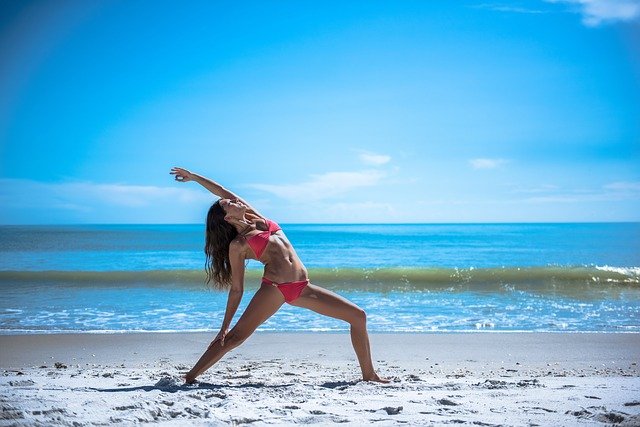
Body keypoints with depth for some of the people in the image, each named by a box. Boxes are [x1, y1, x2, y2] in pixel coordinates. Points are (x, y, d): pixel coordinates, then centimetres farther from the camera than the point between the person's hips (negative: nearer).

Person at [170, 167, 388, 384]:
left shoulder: (257, 219, 18)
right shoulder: (237, 245, 1)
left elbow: (224, 193, 22)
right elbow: (236, 290, 1)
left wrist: (194, 176, 32)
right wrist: (224, 326, -2)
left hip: (302, 287, 6)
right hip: (274, 287, -6)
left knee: (358, 316, 4)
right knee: (235, 337, -13)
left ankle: (368, 374, 10)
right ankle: (189, 376, -4)